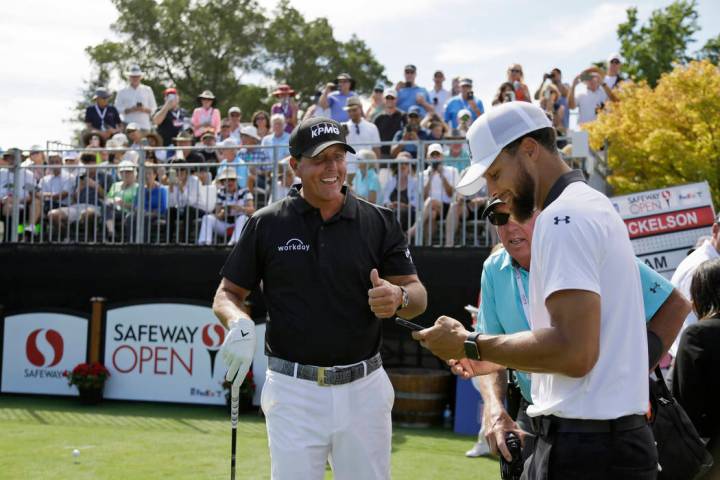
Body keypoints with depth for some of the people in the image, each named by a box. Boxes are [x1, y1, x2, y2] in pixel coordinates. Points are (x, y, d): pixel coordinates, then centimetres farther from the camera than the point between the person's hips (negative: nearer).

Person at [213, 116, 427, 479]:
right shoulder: (266, 225, 3)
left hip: (363, 390, 1)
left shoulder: (379, 222, 5)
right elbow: (227, 294, 8)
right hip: (293, 391, -1)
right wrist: (239, 323, -15)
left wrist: (398, 297, -20)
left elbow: (417, 296, 4)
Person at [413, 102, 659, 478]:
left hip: (586, 448, -10)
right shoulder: (592, 204, 18)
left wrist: (471, 345, -13)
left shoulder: (562, 217, -15)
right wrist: (495, 358, 17)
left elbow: (574, 351, -24)